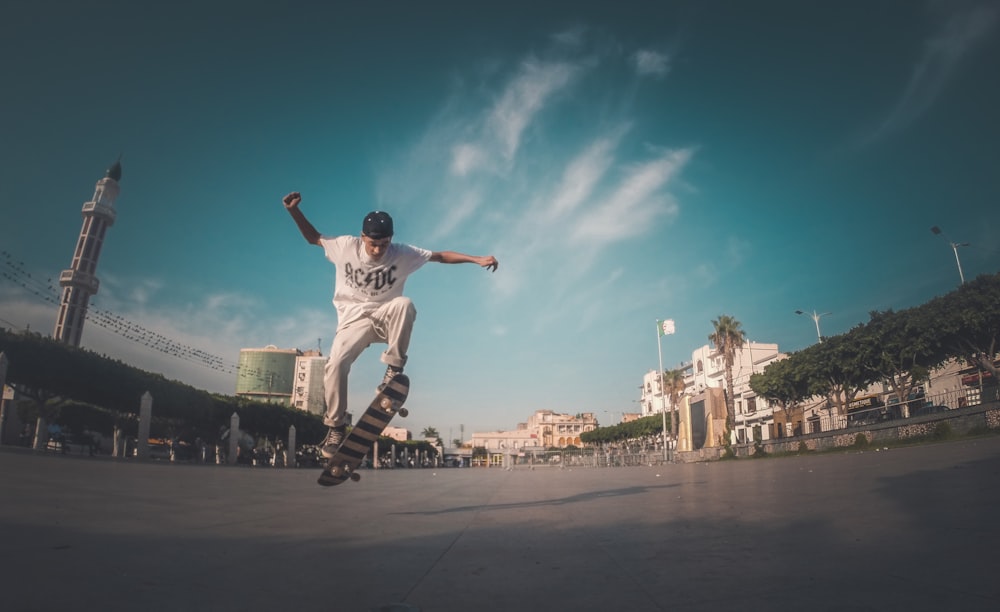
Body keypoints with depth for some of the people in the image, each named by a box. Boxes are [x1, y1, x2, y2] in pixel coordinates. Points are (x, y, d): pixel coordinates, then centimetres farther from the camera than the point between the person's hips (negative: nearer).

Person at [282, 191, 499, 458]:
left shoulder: (403, 254, -13)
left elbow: (441, 255, -11)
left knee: (404, 304, -36)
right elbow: (314, 238, 4)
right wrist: (294, 211, -9)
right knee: (335, 365, -21)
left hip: (385, 317, -1)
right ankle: (336, 427, -2)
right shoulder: (345, 246, -11)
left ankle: (394, 368, -22)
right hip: (354, 319, 1)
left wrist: (477, 259, -20)